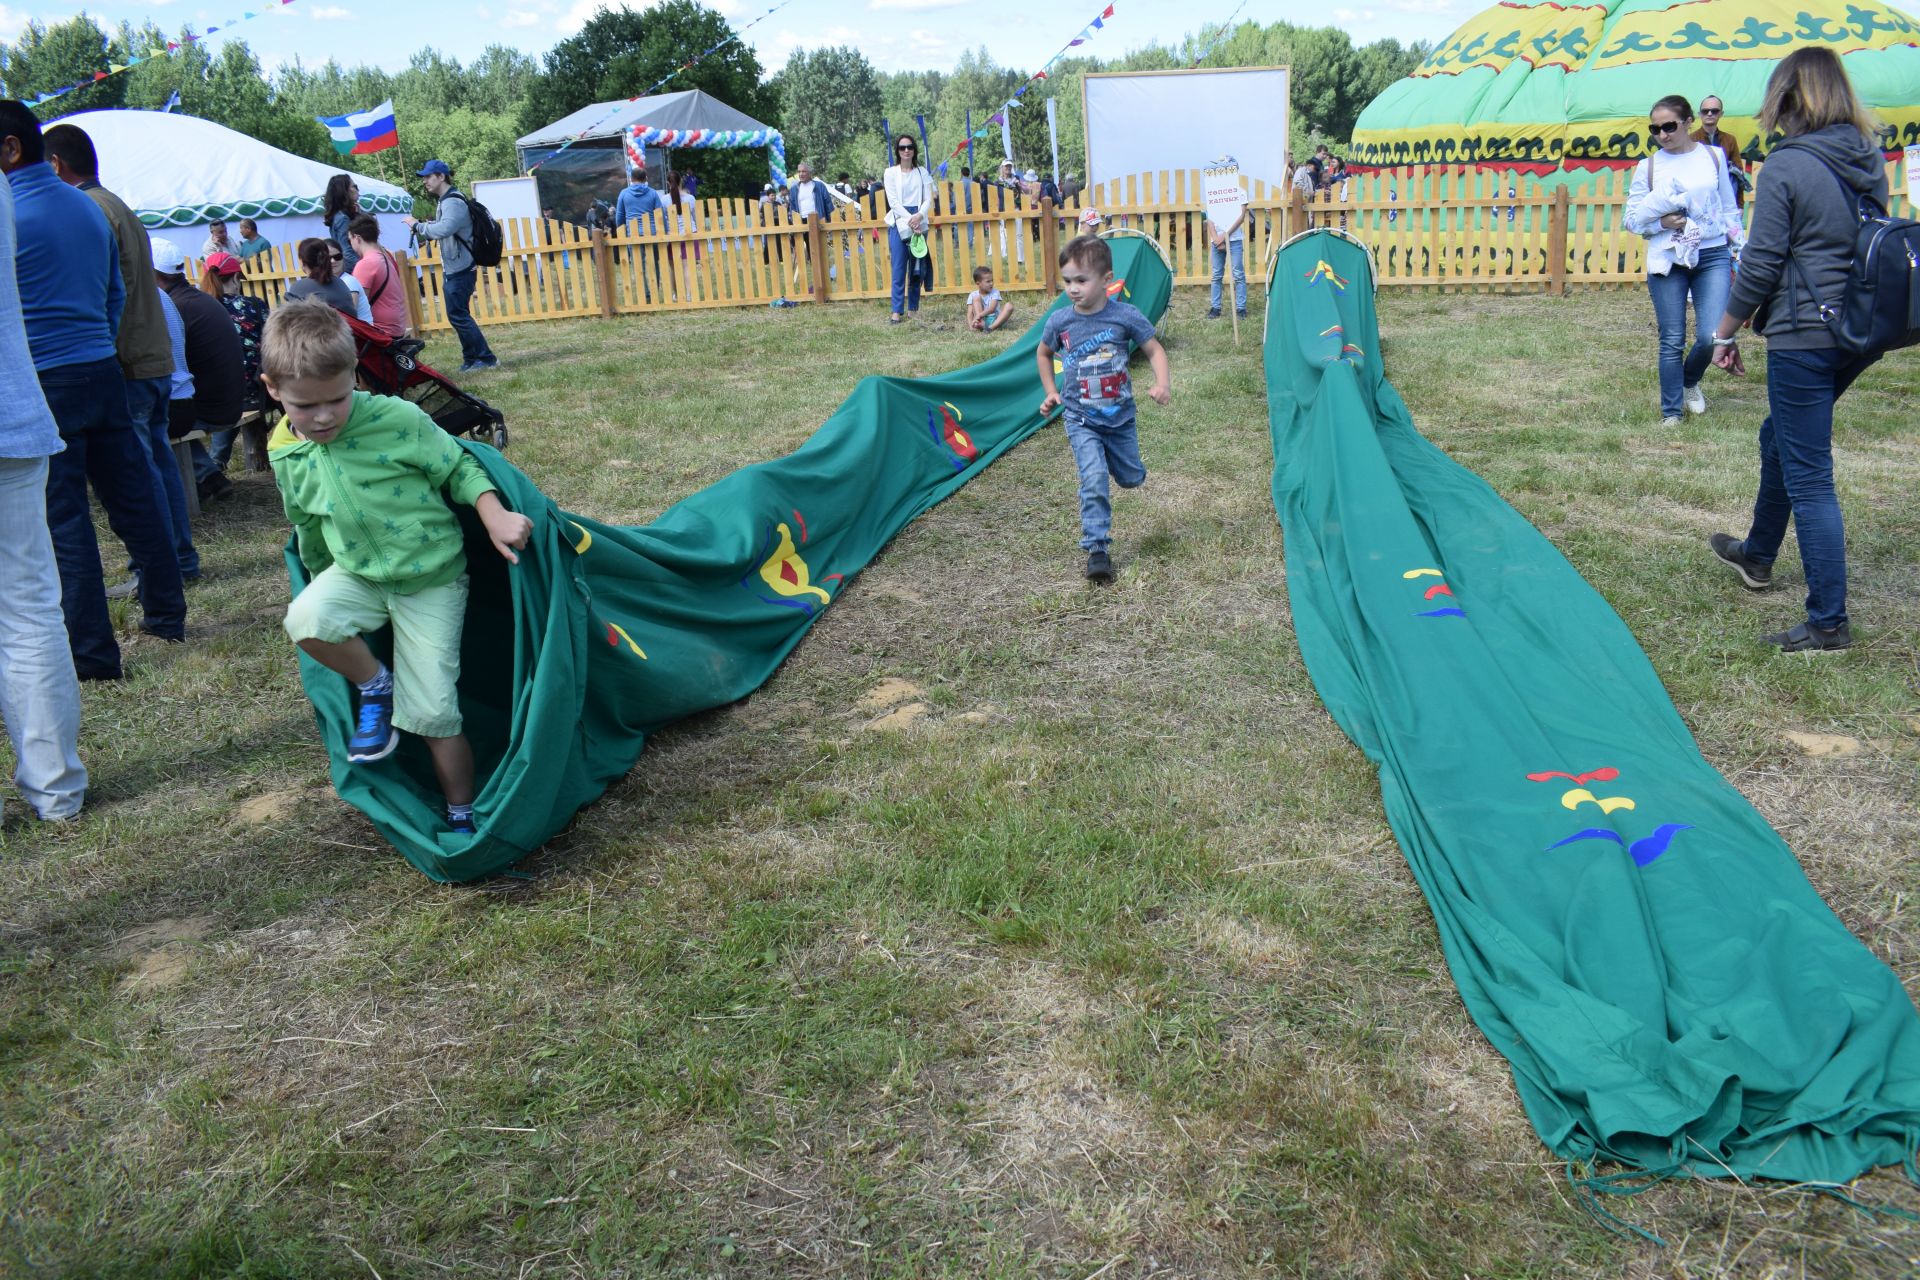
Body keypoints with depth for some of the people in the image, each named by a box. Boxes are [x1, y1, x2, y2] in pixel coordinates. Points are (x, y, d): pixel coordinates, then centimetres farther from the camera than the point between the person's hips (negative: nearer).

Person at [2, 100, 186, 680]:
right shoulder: (90, 209, 11)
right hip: (103, 371, 7)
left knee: (63, 517, -2)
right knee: (133, 498, 13)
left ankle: (92, 650, 1)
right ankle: (166, 614, 22)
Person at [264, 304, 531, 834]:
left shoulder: (395, 419, -20)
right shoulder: (285, 453, -4)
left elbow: (458, 466, -11)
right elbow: (308, 528, 13)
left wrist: (496, 518, -25)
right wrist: (319, 576, 24)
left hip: (431, 577, -4)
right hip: (358, 573, 4)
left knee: (431, 712, -7)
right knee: (305, 620, -29)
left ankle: (462, 816, 14)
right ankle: (375, 686, 0)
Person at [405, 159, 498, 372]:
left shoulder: (454, 202, -16)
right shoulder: (445, 201, 16)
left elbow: (443, 229, -31)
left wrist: (417, 225, -22)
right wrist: (421, 230, 4)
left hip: (460, 269, -10)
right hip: (452, 268, 10)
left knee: (457, 315, -9)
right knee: (458, 315, 13)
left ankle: (486, 358, -5)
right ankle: (472, 359, 20)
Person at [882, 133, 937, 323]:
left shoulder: (922, 172, 9)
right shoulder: (891, 172, 4)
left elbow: (928, 199, 4)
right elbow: (893, 201, -4)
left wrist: (919, 216, -16)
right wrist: (909, 219, -15)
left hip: (920, 222, 2)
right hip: (898, 222, -2)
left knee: (917, 268, 3)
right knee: (899, 268, -7)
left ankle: (913, 309, 10)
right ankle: (897, 311, -6)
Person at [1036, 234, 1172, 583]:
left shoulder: (1125, 315, -14)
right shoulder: (1059, 321, -8)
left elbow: (1154, 349, -6)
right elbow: (1043, 354, 12)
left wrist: (1162, 383, -24)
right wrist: (1051, 393, 6)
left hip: (1120, 415, 1)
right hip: (1080, 419, -1)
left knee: (1132, 478, 16)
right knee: (1093, 478, -17)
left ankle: (1110, 455, 52)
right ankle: (1097, 549, -11)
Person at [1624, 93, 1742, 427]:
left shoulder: (1713, 156, 7)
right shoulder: (1648, 166, 3)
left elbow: (1729, 208, 13)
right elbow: (1632, 218, 3)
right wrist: (1662, 223, -15)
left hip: (1713, 255, 1)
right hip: (1667, 260, -1)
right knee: (1672, 340, 0)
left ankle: (1690, 381, 23)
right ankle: (1670, 412, 12)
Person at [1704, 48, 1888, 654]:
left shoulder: (1787, 165, -14)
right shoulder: (1871, 160, 9)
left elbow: (1761, 264, -13)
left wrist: (1725, 333, -2)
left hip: (1804, 337, -8)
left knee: (1808, 476, -3)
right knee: (1779, 438, 27)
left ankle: (1828, 622, 1)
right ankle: (1757, 554, 47)